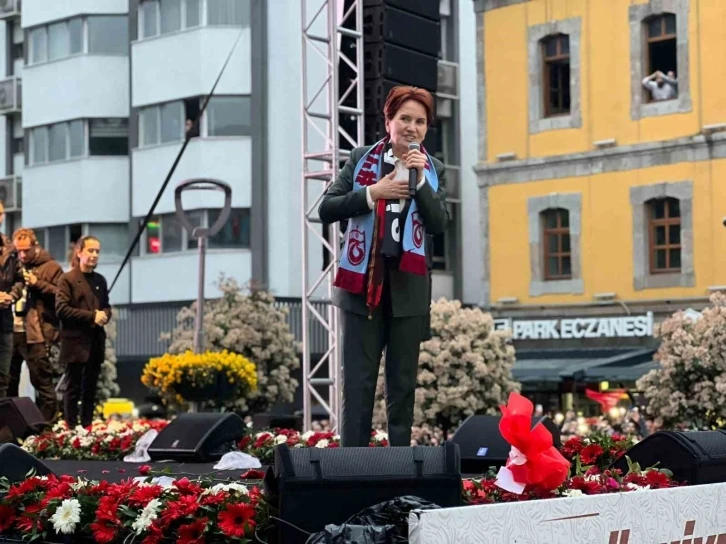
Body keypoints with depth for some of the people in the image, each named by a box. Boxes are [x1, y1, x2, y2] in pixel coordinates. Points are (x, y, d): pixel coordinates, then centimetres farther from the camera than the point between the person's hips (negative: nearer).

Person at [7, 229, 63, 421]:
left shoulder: (51, 267, 0)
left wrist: (38, 283, -15)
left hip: (36, 333, -6)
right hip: (11, 330, 6)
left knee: (42, 379, -1)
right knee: (8, 380, 11)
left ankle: (47, 422, 6)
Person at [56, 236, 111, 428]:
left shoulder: (100, 280, 15)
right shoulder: (67, 279, -4)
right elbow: (61, 309, -13)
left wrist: (104, 315, -4)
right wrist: (91, 316, -17)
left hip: (96, 342, 6)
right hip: (75, 341, -6)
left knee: (90, 389, 10)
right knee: (73, 389, -1)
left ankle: (87, 428, 17)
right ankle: (71, 428, 4)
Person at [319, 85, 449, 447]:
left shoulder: (433, 171, 8)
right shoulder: (360, 159, 6)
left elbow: (439, 224, -4)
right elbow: (326, 210, 0)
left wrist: (421, 180, -13)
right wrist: (371, 193, -11)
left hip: (409, 287, 1)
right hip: (363, 282, -1)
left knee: (403, 382, 7)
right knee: (358, 381, -1)